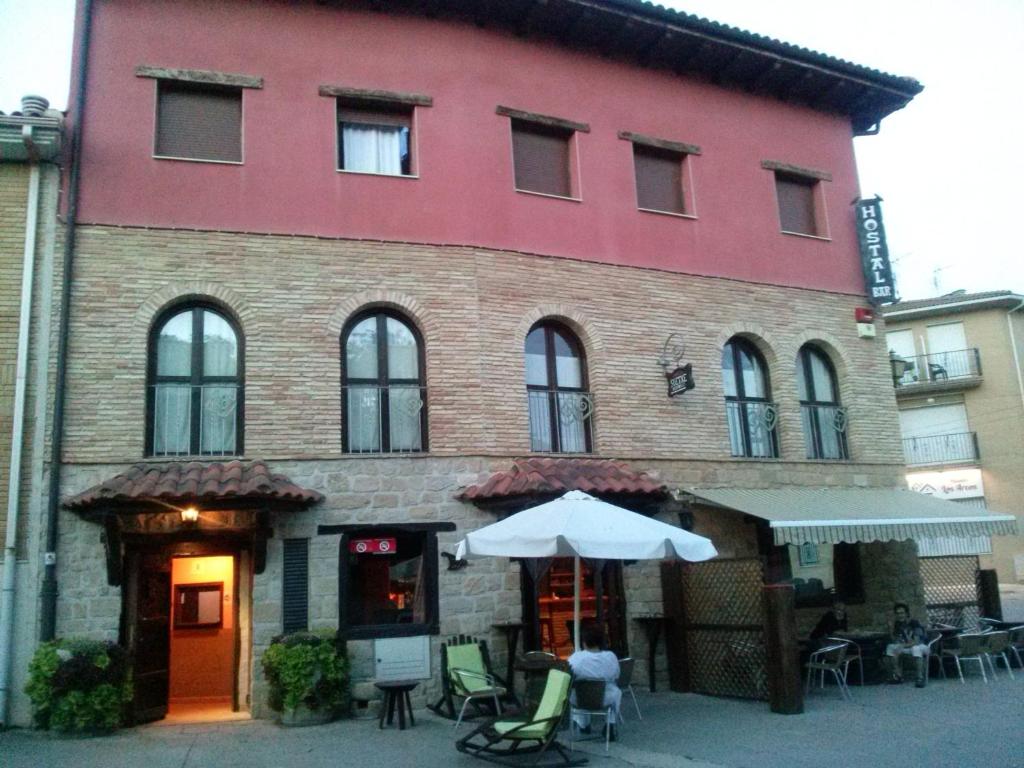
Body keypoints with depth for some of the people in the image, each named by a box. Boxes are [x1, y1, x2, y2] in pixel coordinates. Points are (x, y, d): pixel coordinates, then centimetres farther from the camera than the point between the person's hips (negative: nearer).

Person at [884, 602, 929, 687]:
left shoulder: (915, 623, -22)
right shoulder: (897, 624, -3)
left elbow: (916, 642, -31)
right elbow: (895, 641, -4)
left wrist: (902, 646, -39)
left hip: (922, 646, -7)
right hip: (908, 647, 7)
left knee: (916, 648, -40)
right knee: (890, 647, -11)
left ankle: (920, 678, -38)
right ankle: (898, 675, -11)